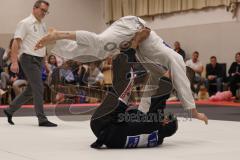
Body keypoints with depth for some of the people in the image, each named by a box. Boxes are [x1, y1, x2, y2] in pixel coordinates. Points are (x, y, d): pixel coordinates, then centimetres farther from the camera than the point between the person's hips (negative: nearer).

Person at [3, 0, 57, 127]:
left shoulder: (42, 25, 15)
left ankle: (10, 110, 26)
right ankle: (42, 119, -7)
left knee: (31, 90, 13)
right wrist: (14, 62, -20)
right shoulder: (25, 23, -8)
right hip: (29, 59, -8)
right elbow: (16, 43, -12)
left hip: (39, 60, 8)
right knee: (38, 88, -11)